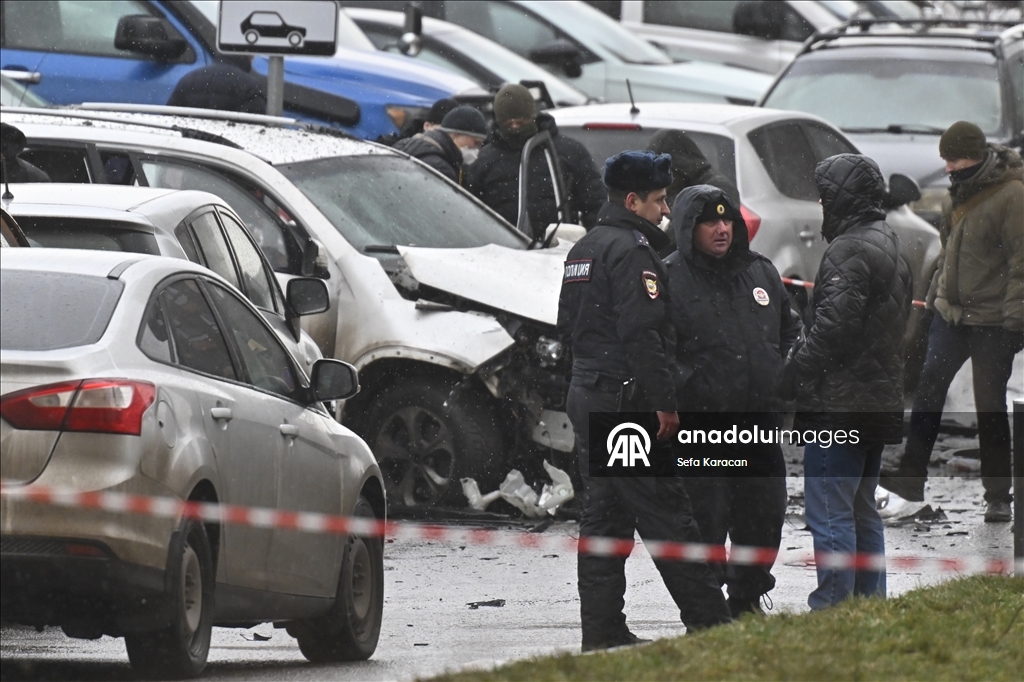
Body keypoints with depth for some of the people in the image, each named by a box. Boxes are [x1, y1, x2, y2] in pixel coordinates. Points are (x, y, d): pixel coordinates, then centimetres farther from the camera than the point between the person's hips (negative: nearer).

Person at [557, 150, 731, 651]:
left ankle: (601, 627, 8)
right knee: (665, 515, -7)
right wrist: (664, 403, -20)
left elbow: (568, 325, 25)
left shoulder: (583, 250, 18)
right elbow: (641, 333, -21)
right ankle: (707, 619, -5)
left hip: (586, 394, 10)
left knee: (603, 515, 10)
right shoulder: (629, 251, -14)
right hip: (626, 399, -10)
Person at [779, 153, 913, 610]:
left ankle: (833, 608, -10)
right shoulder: (890, 247, 17)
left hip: (837, 402, -10)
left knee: (830, 514, -8)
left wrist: (794, 374, -11)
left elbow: (833, 328, -21)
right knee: (862, 511, 17)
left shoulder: (849, 251, -15)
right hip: (880, 398, 10)